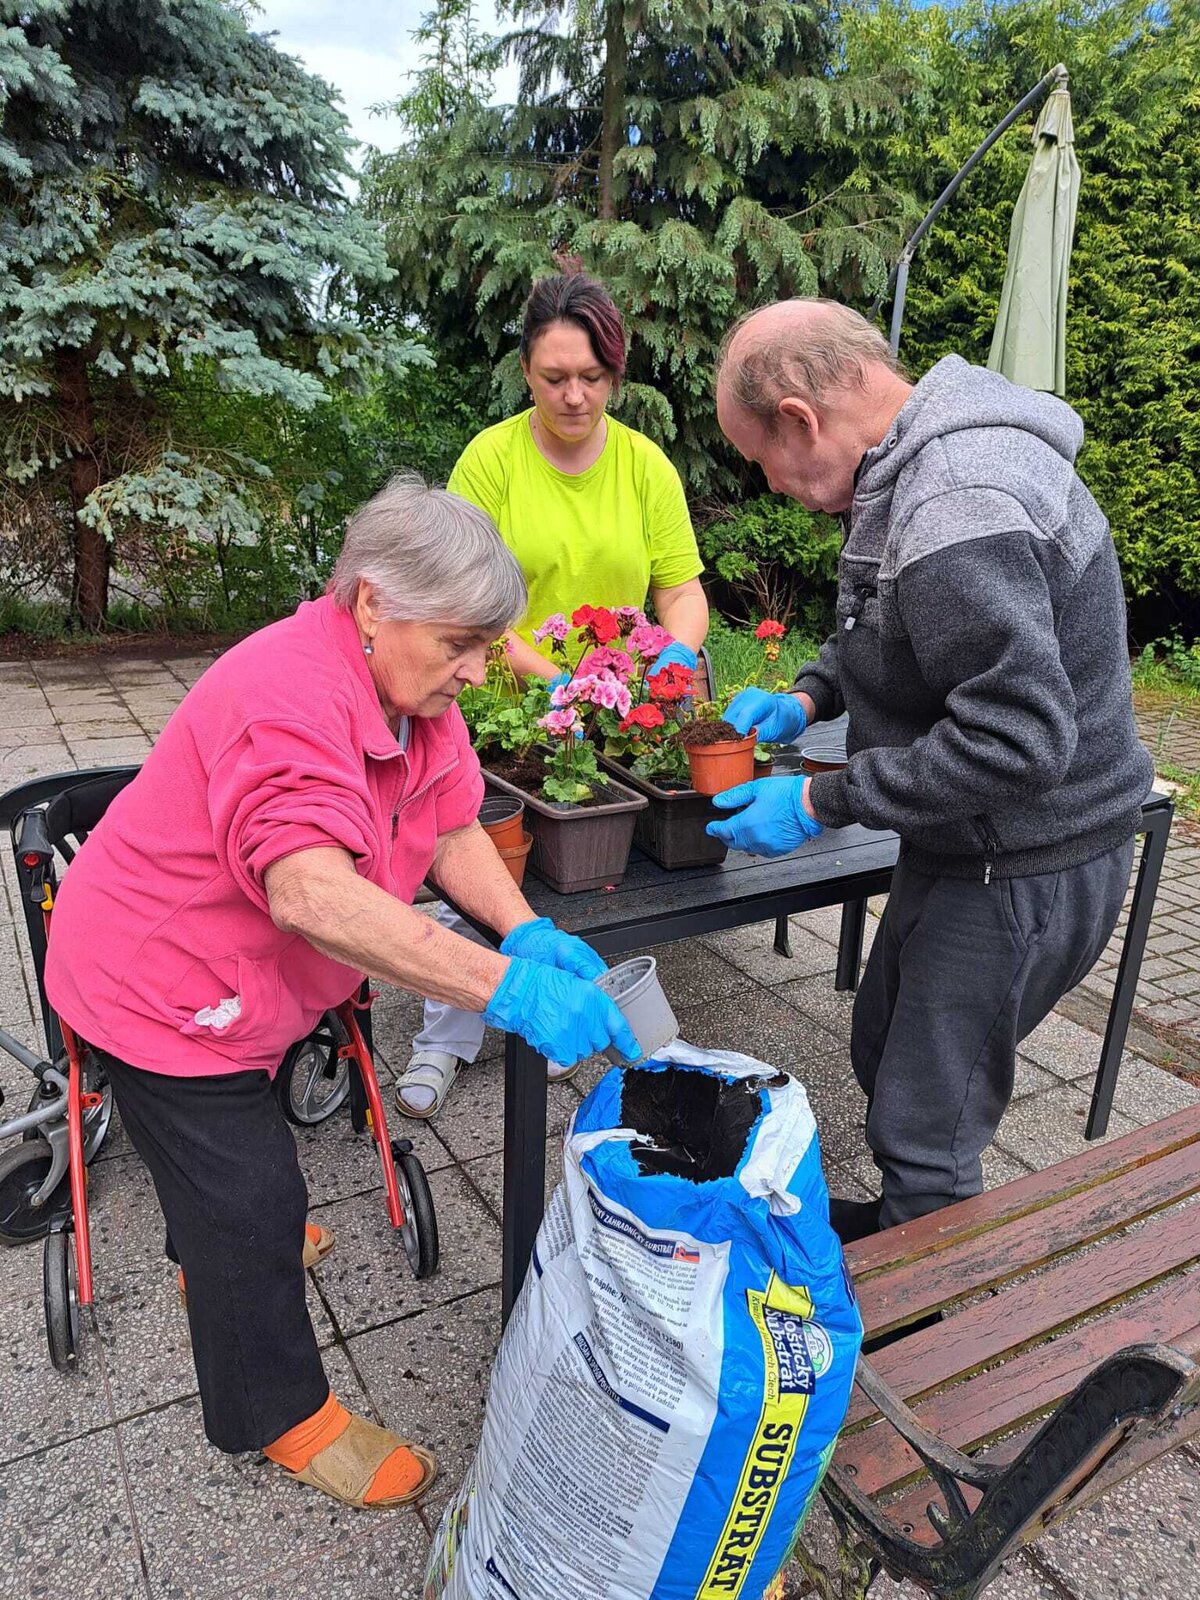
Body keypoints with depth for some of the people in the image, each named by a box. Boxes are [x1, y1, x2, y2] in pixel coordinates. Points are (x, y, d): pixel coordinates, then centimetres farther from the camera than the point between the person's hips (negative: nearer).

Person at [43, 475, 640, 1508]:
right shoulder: (292, 694, -36)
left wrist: (529, 934, -24)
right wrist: (507, 990, -53)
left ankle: (220, 1253, 61)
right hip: (161, 985, -9)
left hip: (245, 978, 9)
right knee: (252, 1196, 3)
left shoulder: (410, 679, -6)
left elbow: (452, 828, -7)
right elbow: (309, 893, -49)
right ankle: (283, 1416, 26)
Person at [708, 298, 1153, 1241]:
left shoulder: (954, 514, -29)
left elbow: (1018, 740, -31)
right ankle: (897, 1228, 48)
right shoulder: (924, 460, 4)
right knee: (885, 1060, 25)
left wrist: (819, 802, -24)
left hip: (1023, 875, -10)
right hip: (975, 850, 10)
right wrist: (809, 696, 4)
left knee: (925, 1131, 5)